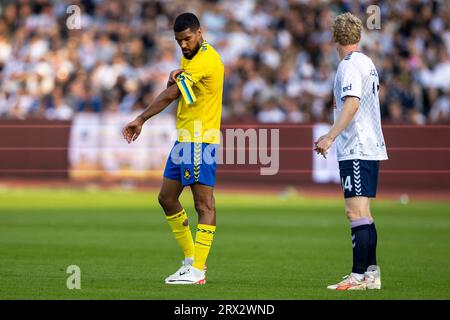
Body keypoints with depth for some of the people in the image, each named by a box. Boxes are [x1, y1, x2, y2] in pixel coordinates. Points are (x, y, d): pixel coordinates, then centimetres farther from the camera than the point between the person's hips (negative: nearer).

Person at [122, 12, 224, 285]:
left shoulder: (206, 60, -17)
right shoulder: (190, 57, 15)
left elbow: (171, 94, -21)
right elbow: (175, 90, 19)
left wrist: (141, 120, -17)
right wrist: (176, 75, -5)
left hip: (200, 140, -11)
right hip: (184, 138, 11)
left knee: (204, 203, -9)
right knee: (167, 198, 11)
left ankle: (197, 271, -11)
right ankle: (192, 259, 19)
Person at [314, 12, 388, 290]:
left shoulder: (350, 65, -13)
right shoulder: (368, 63, 14)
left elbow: (351, 104, -25)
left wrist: (331, 137, -30)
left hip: (356, 150, -10)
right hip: (372, 147, 10)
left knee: (356, 212, -12)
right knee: (363, 213, 13)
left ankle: (359, 276, -15)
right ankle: (371, 272, 15)